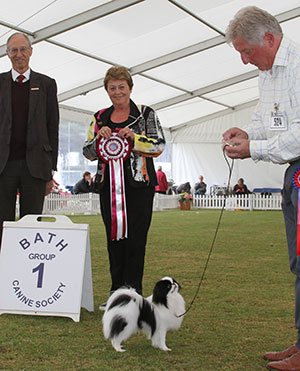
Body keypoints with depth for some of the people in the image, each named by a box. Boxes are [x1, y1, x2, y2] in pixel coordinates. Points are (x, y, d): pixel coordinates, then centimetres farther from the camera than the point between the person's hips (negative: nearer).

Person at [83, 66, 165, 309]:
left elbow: (160, 145, -3)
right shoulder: (100, 118, 14)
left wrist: (134, 137, -16)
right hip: (109, 185, 4)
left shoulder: (146, 113, 4)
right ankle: (117, 292, 15)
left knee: (135, 239, -5)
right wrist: (99, 138, -8)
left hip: (139, 184, -3)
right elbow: (88, 153, 12)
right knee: (114, 237, 5)